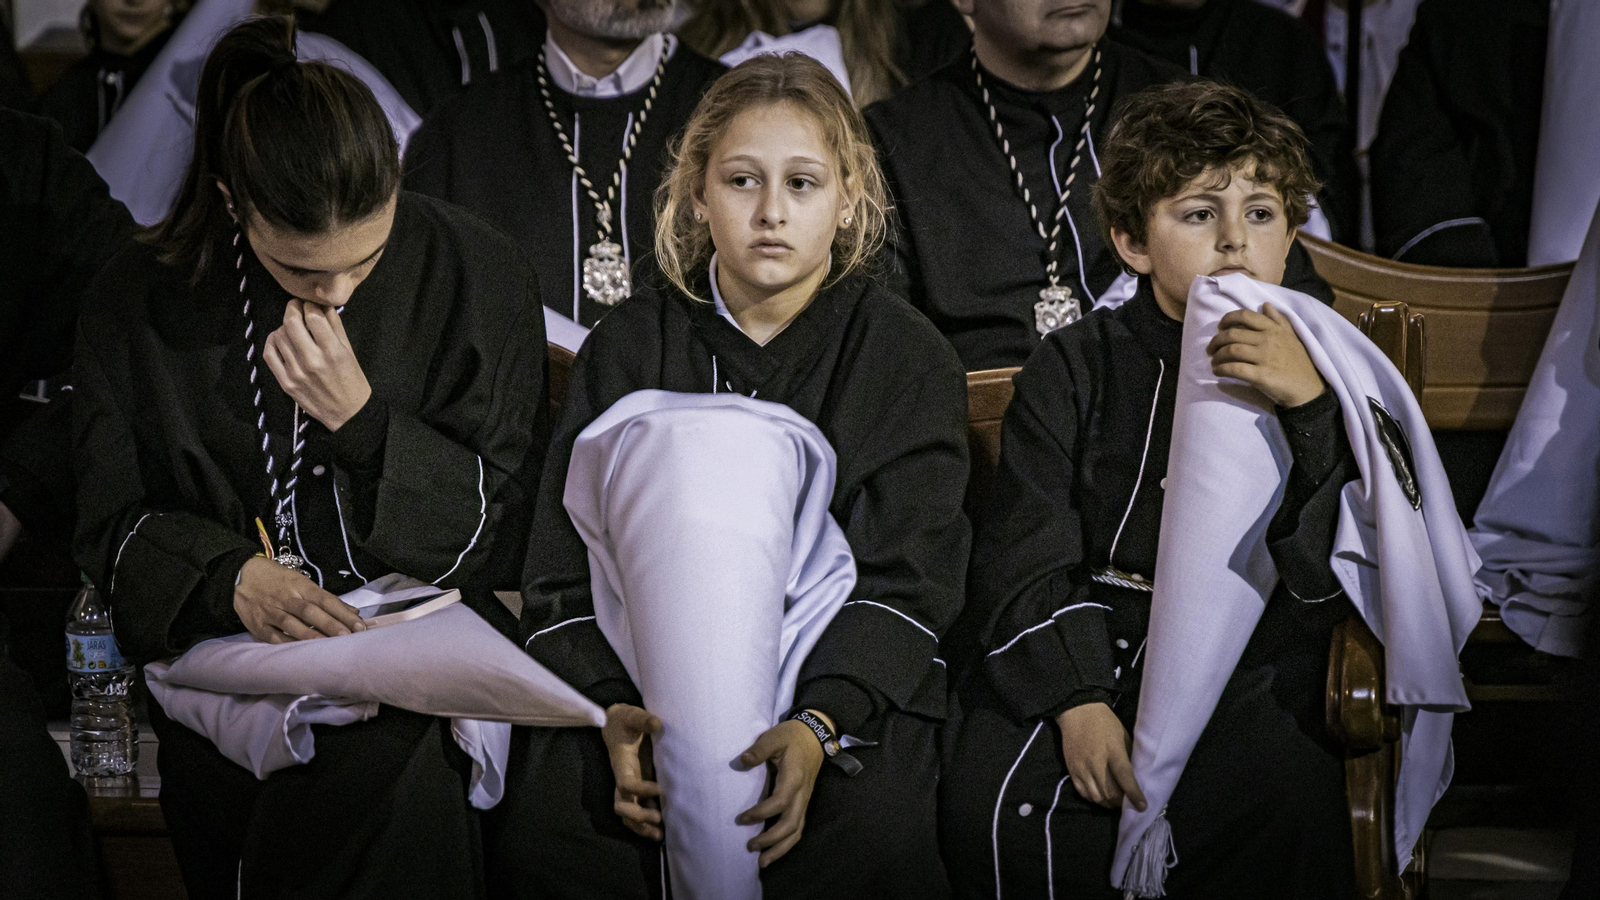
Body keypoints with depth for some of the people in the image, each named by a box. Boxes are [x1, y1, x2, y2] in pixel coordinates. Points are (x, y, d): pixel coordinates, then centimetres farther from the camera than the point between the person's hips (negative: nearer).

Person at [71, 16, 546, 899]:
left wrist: (363, 420, -15)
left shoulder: (478, 277, -3)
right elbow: (111, 522, 3)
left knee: (393, 773, -26)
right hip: (226, 652, 2)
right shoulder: (141, 297, 0)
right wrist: (233, 577, -18)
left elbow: (501, 536, 0)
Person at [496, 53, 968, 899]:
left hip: (843, 681, -1)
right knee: (547, 827, -27)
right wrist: (614, 713, -17)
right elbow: (569, 572, 4)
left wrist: (820, 726, -23)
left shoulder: (909, 360, 5)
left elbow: (902, 583, -3)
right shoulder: (629, 346, 9)